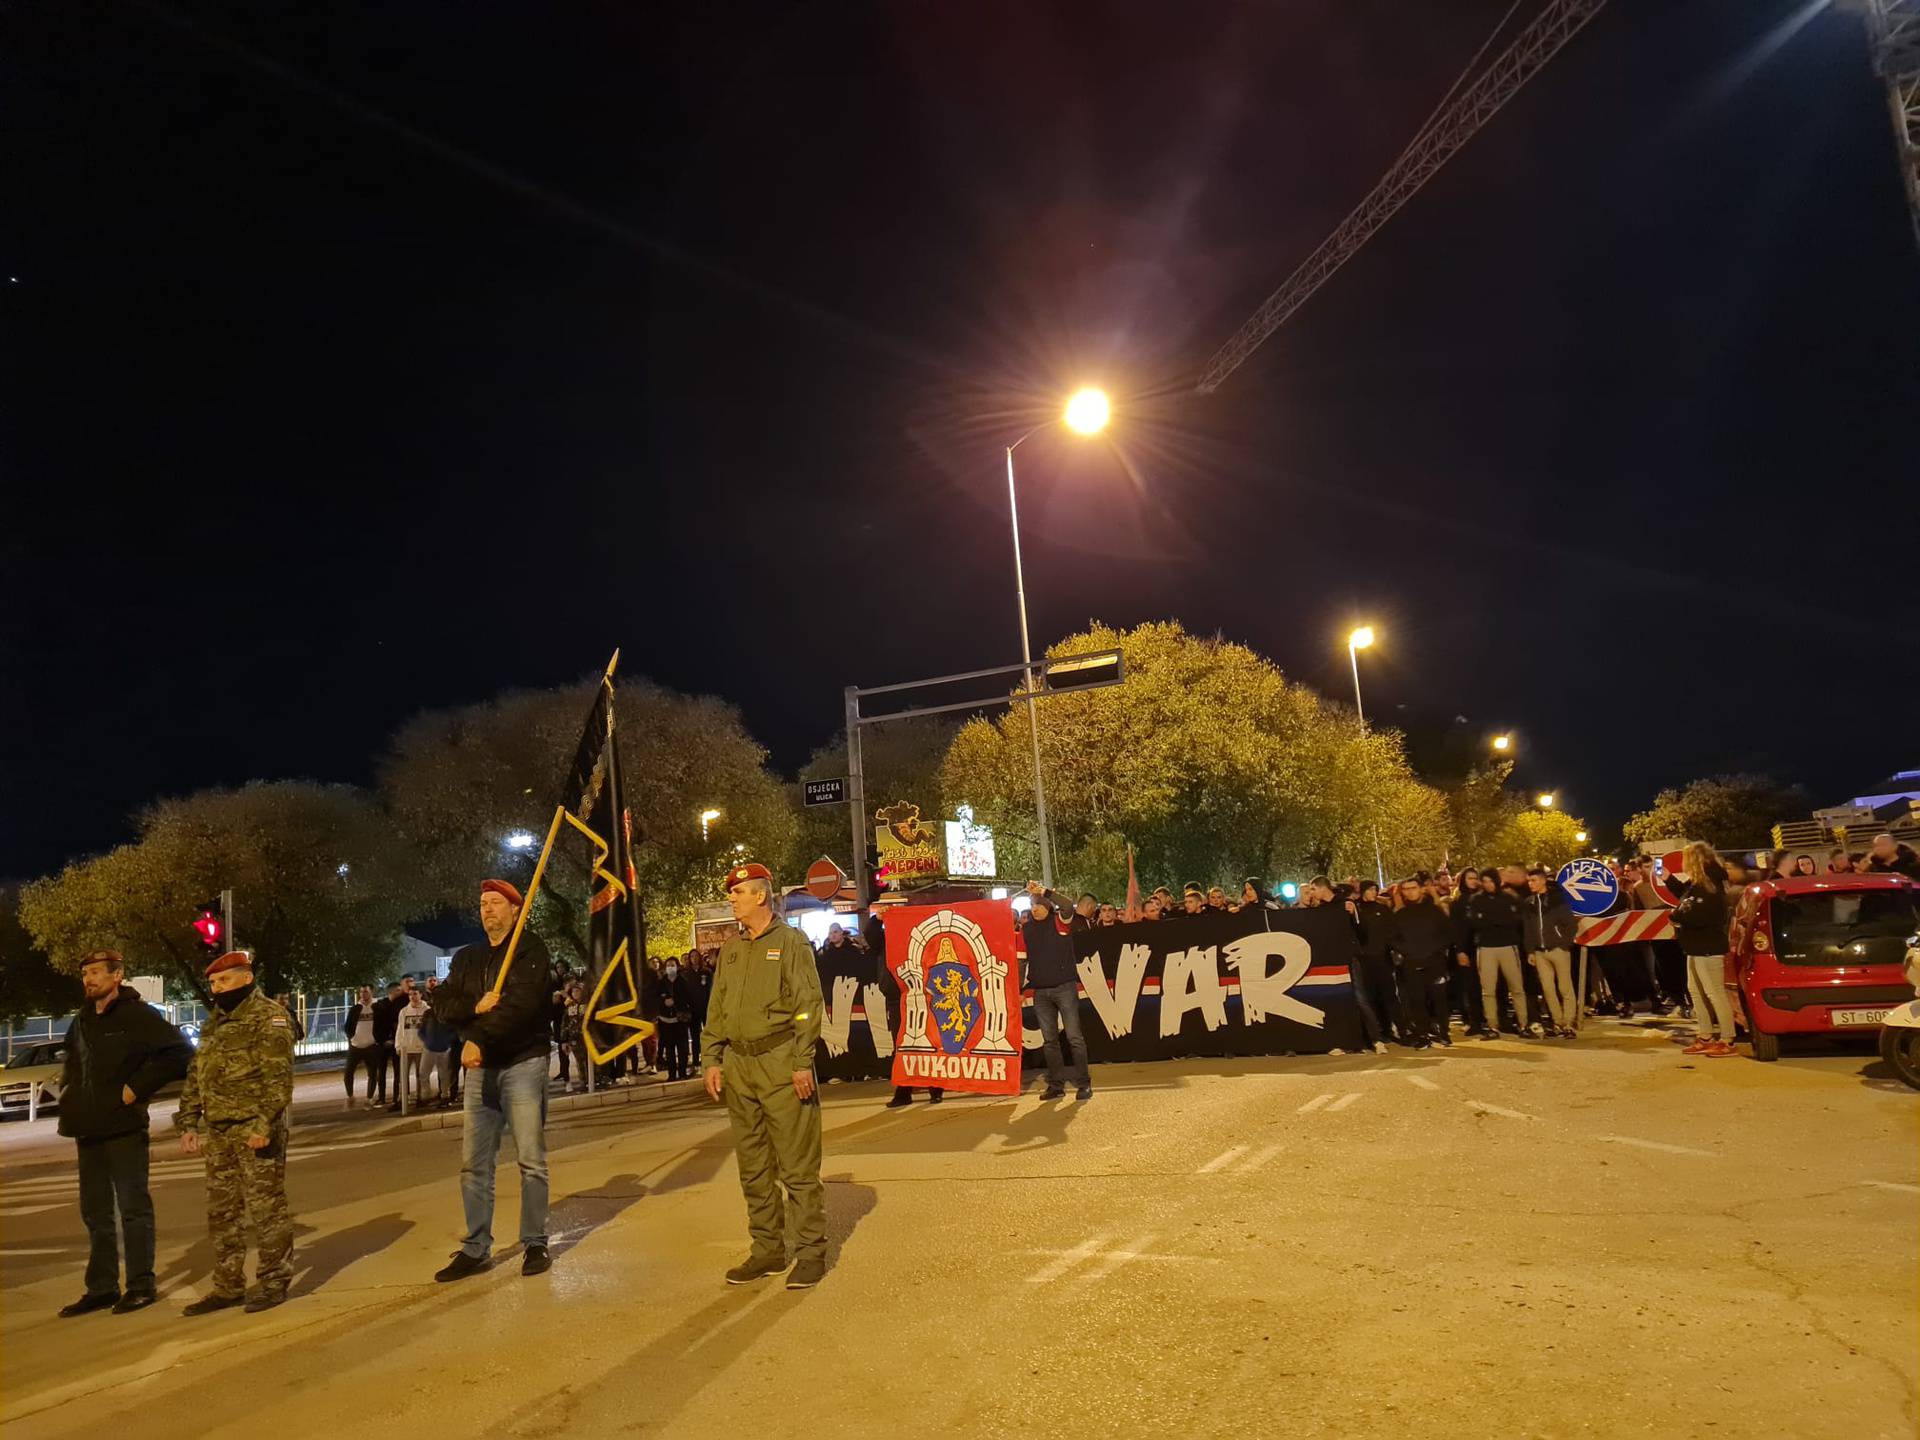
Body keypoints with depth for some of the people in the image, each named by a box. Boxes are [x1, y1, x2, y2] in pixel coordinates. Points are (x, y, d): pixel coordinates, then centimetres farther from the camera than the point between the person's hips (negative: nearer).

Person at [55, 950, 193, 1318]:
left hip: (124, 1127, -7)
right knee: (95, 1212, 14)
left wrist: (137, 1088, -18)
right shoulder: (81, 1020, 11)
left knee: (133, 1208, 1)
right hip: (87, 1129, 7)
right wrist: (69, 1091, 13)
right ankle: (102, 1288, 24)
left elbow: (180, 1053, -17)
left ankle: (141, 1285, 10)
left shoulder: (138, 1015, -11)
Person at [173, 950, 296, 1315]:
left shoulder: (269, 1018, -9)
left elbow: (278, 1077, -17)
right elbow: (195, 1077, 21)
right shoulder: (214, 1024, 17)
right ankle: (228, 1286, 24)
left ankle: (273, 1282, 9)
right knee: (221, 1213, 13)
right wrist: (189, 1124, 13)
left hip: (257, 1133, -8)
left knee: (266, 1209, -1)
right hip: (219, 1134, 8)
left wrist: (263, 1124, -23)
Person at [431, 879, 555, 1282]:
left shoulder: (530, 949, -4)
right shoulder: (467, 957, 15)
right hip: (479, 1068, 5)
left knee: (531, 1160, 0)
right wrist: (476, 1006, -16)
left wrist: (480, 1040, -23)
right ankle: (475, 1249, 16)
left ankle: (535, 1244, 9)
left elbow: (521, 1003, -17)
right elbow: (443, 1003, 3)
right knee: (474, 1163, 7)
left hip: (522, 1063, -5)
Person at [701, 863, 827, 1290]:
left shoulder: (790, 942, -4)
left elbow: (808, 1005, -8)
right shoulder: (731, 948, 14)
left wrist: (802, 1063, -14)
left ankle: (811, 1252, 8)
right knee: (753, 1167, 12)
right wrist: (712, 1059, 8)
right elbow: (716, 1009, 17)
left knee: (798, 1166, -2)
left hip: (780, 1062, -6)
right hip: (738, 1066, 6)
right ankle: (768, 1250, 23)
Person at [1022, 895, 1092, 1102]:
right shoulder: (1026, 928, 8)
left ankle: (1084, 1083, 3)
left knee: (1074, 1037, -4)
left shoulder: (1060, 922, -2)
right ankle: (1056, 1084, 16)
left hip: (1064, 987, -4)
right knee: (1049, 1040, 9)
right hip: (1040, 991, 4)